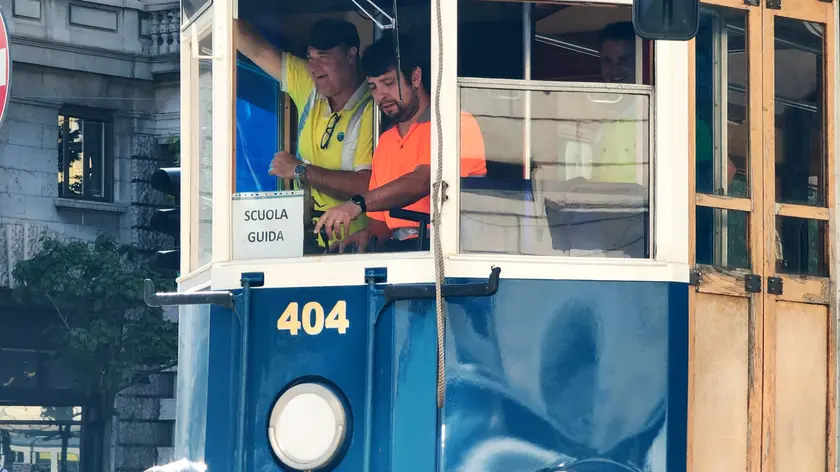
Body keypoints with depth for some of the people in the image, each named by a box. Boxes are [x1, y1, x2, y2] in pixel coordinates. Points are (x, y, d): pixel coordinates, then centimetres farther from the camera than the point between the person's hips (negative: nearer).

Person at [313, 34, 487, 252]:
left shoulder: (460, 126, -3)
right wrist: (368, 234, -3)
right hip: (397, 247, 7)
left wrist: (358, 204, -32)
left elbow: (423, 181, -20)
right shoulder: (385, 141, 23)